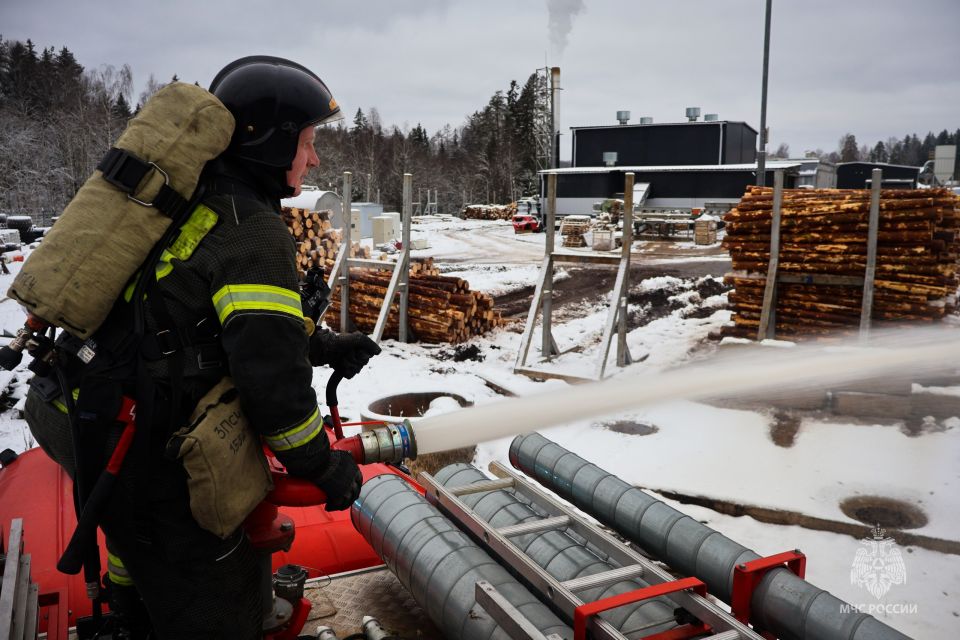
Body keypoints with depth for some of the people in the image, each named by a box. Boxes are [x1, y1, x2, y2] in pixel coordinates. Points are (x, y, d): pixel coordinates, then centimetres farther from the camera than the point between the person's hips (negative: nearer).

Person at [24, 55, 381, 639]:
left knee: (144, 559, 34)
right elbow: (271, 376, -25)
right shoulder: (255, 232, -20)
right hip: (156, 457, -9)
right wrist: (325, 466, -11)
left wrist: (322, 344, 9)